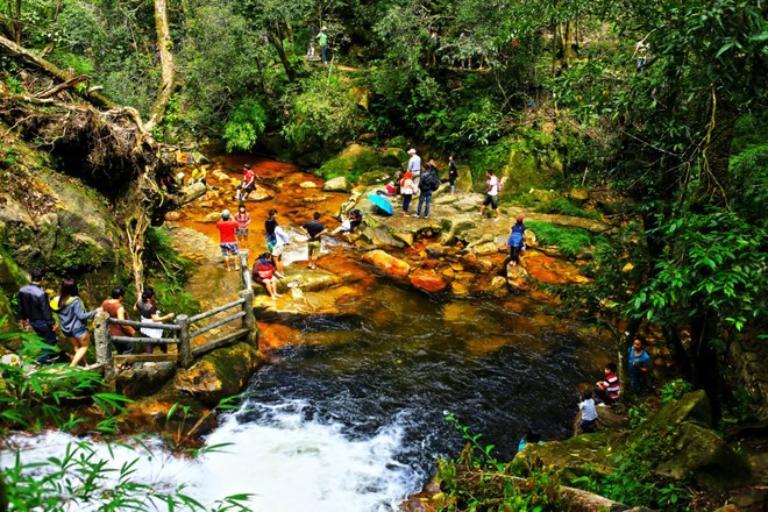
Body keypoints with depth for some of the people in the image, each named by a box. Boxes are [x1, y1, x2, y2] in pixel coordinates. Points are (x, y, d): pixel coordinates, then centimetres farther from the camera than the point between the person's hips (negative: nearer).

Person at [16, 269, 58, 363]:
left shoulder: (22, 290, -8)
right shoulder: (41, 293, -30)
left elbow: (19, 306, 4)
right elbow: (46, 310, -23)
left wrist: (23, 318, 19)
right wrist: (52, 323, -10)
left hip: (32, 320, 7)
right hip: (42, 321, -7)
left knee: (44, 338, 26)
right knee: (51, 339, 15)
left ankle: (50, 355, 37)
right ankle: (42, 359, 22)